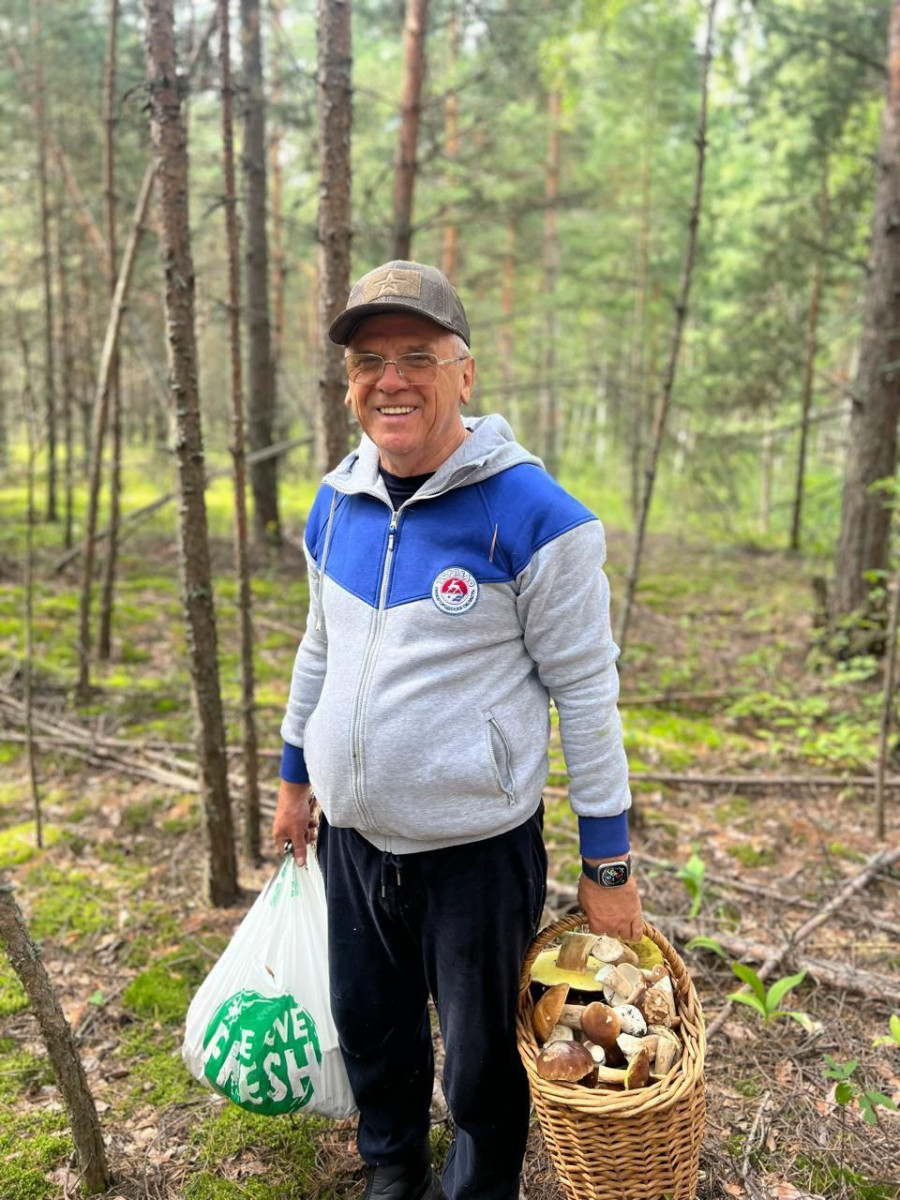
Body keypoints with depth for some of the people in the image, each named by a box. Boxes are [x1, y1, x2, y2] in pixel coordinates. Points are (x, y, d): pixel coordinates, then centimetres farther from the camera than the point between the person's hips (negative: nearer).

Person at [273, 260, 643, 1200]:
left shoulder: (533, 515, -18)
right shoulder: (336, 504, 1)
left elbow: (585, 691, -13)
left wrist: (608, 864, -10)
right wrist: (294, 776, 20)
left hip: (477, 848, -5)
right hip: (351, 838, 6)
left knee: (481, 1060, 16)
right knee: (370, 1033, 24)